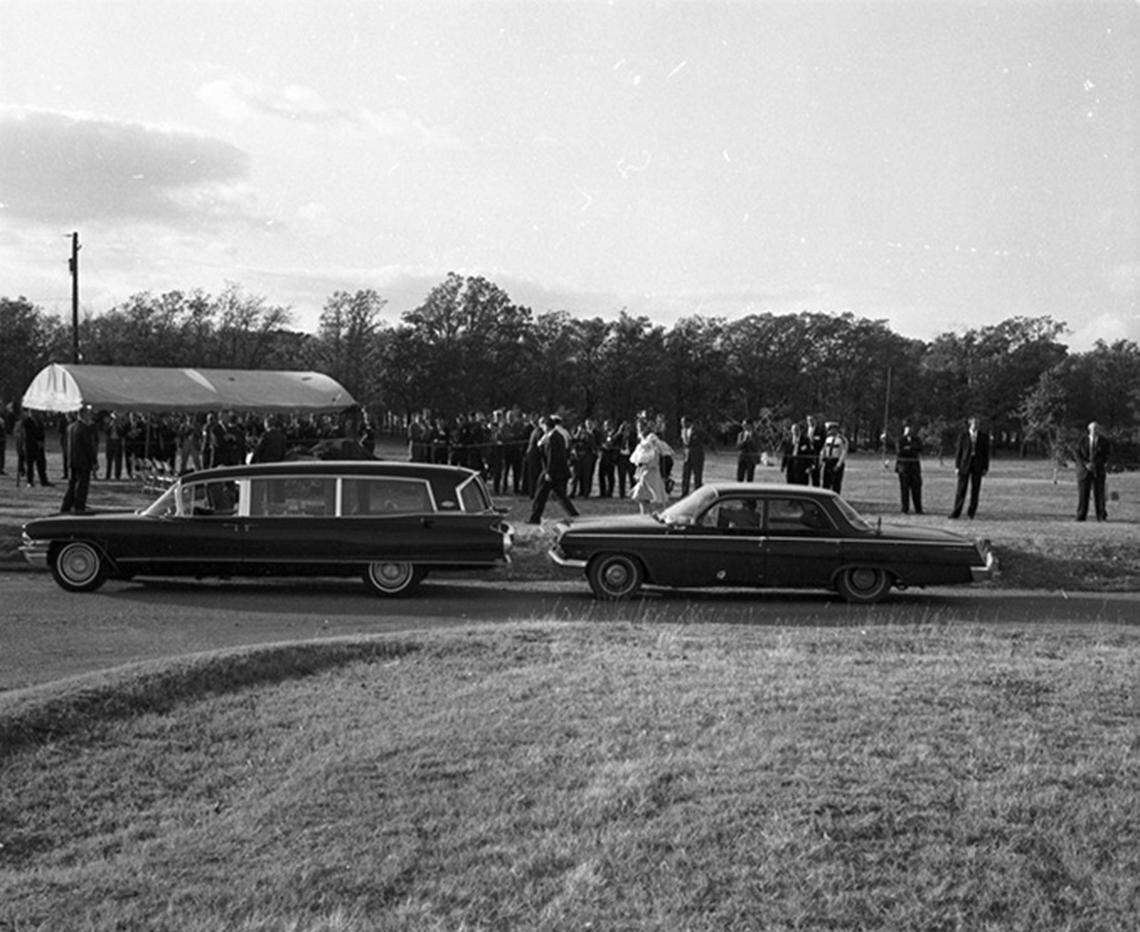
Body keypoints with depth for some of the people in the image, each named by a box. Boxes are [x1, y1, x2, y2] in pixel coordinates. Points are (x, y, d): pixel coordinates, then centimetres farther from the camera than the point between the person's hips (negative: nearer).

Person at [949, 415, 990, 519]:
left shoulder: (984, 436, 3)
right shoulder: (963, 435, 2)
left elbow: (986, 452, 4)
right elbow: (958, 451, 3)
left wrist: (985, 468, -2)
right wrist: (957, 466, -3)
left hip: (978, 465, 1)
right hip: (964, 464, -1)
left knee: (975, 490, 0)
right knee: (961, 489, -3)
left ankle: (971, 512, 7)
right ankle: (956, 512, -1)